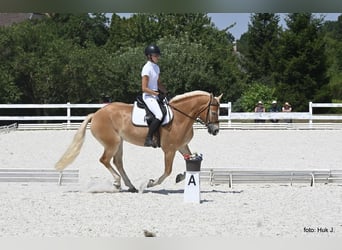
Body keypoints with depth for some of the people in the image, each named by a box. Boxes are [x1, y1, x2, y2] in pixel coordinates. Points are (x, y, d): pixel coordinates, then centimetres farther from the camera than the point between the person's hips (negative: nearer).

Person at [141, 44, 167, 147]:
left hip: (156, 95, 10)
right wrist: (156, 93, -21)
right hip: (148, 97, -10)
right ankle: (148, 139, -28)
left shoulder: (156, 67, 13)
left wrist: (165, 92, 9)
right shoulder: (147, 68, -13)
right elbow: (144, 88, -17)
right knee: (159, 115, -29)